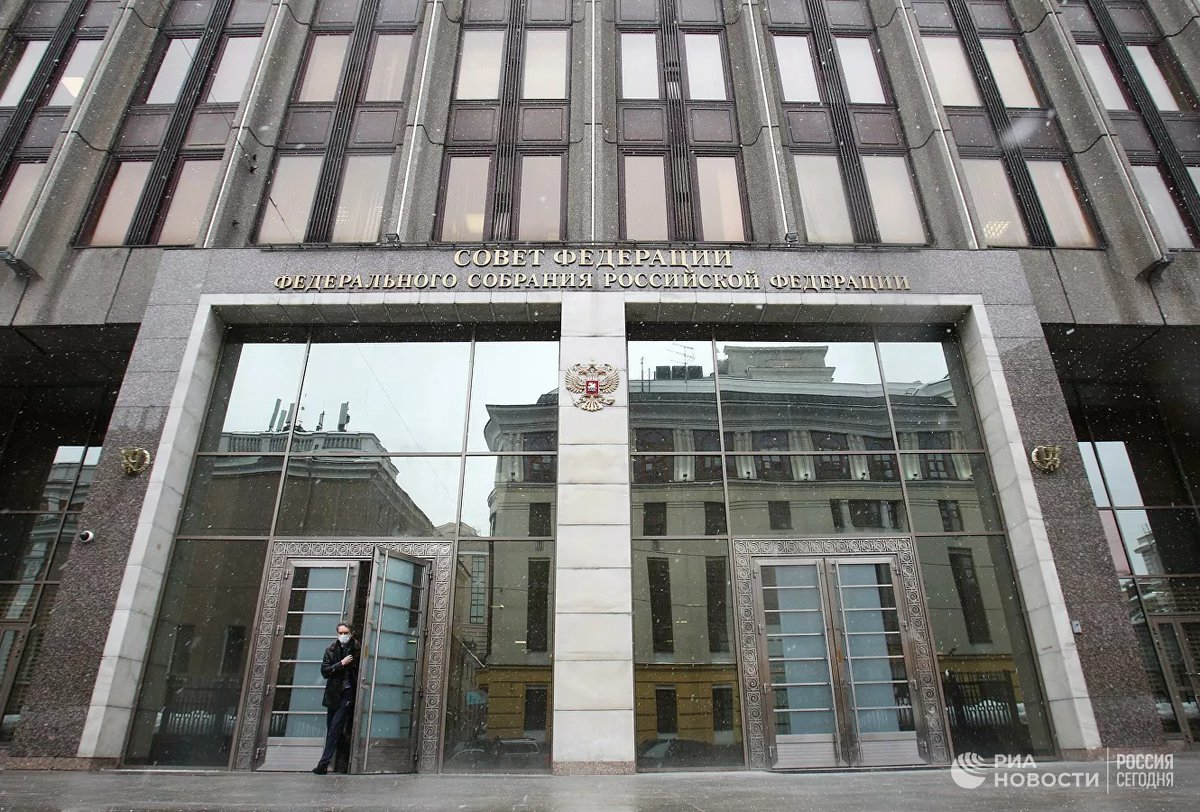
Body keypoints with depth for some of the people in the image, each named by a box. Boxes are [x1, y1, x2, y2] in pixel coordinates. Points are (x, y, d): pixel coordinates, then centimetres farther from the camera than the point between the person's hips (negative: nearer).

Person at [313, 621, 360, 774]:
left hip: (348, 693, -4)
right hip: (334, 694, 4)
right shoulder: (331, 650, 3)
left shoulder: (357, 650, -5)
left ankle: (324, 762, -8)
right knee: (331, 726, 9)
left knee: (336, 725, -12)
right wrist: (341, 663, -14)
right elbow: (324, 671, -4)